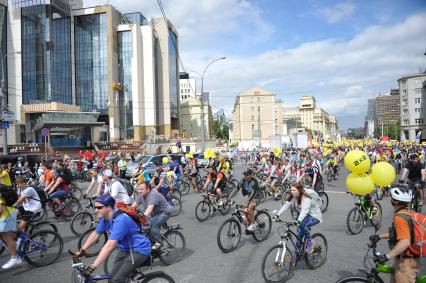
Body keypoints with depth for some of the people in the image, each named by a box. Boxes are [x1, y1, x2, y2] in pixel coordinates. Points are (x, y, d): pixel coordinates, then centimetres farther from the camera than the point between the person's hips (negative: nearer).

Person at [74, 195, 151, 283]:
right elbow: (95, 234, 13)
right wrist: (81, 251, 9)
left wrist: (92, 267, -35)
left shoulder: (120, 220, -30)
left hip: (139, 250, -9)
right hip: (125, 249, 9)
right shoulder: (105, 218, -2)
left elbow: (109, 246, -35)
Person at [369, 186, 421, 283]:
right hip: (402, 259, 10)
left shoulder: (399, 217, -25)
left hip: (406, 262, -10)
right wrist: (379, 236, 18)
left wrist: (387, 256, -37)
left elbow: (405, 241, -35)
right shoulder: (407, 213, 6)